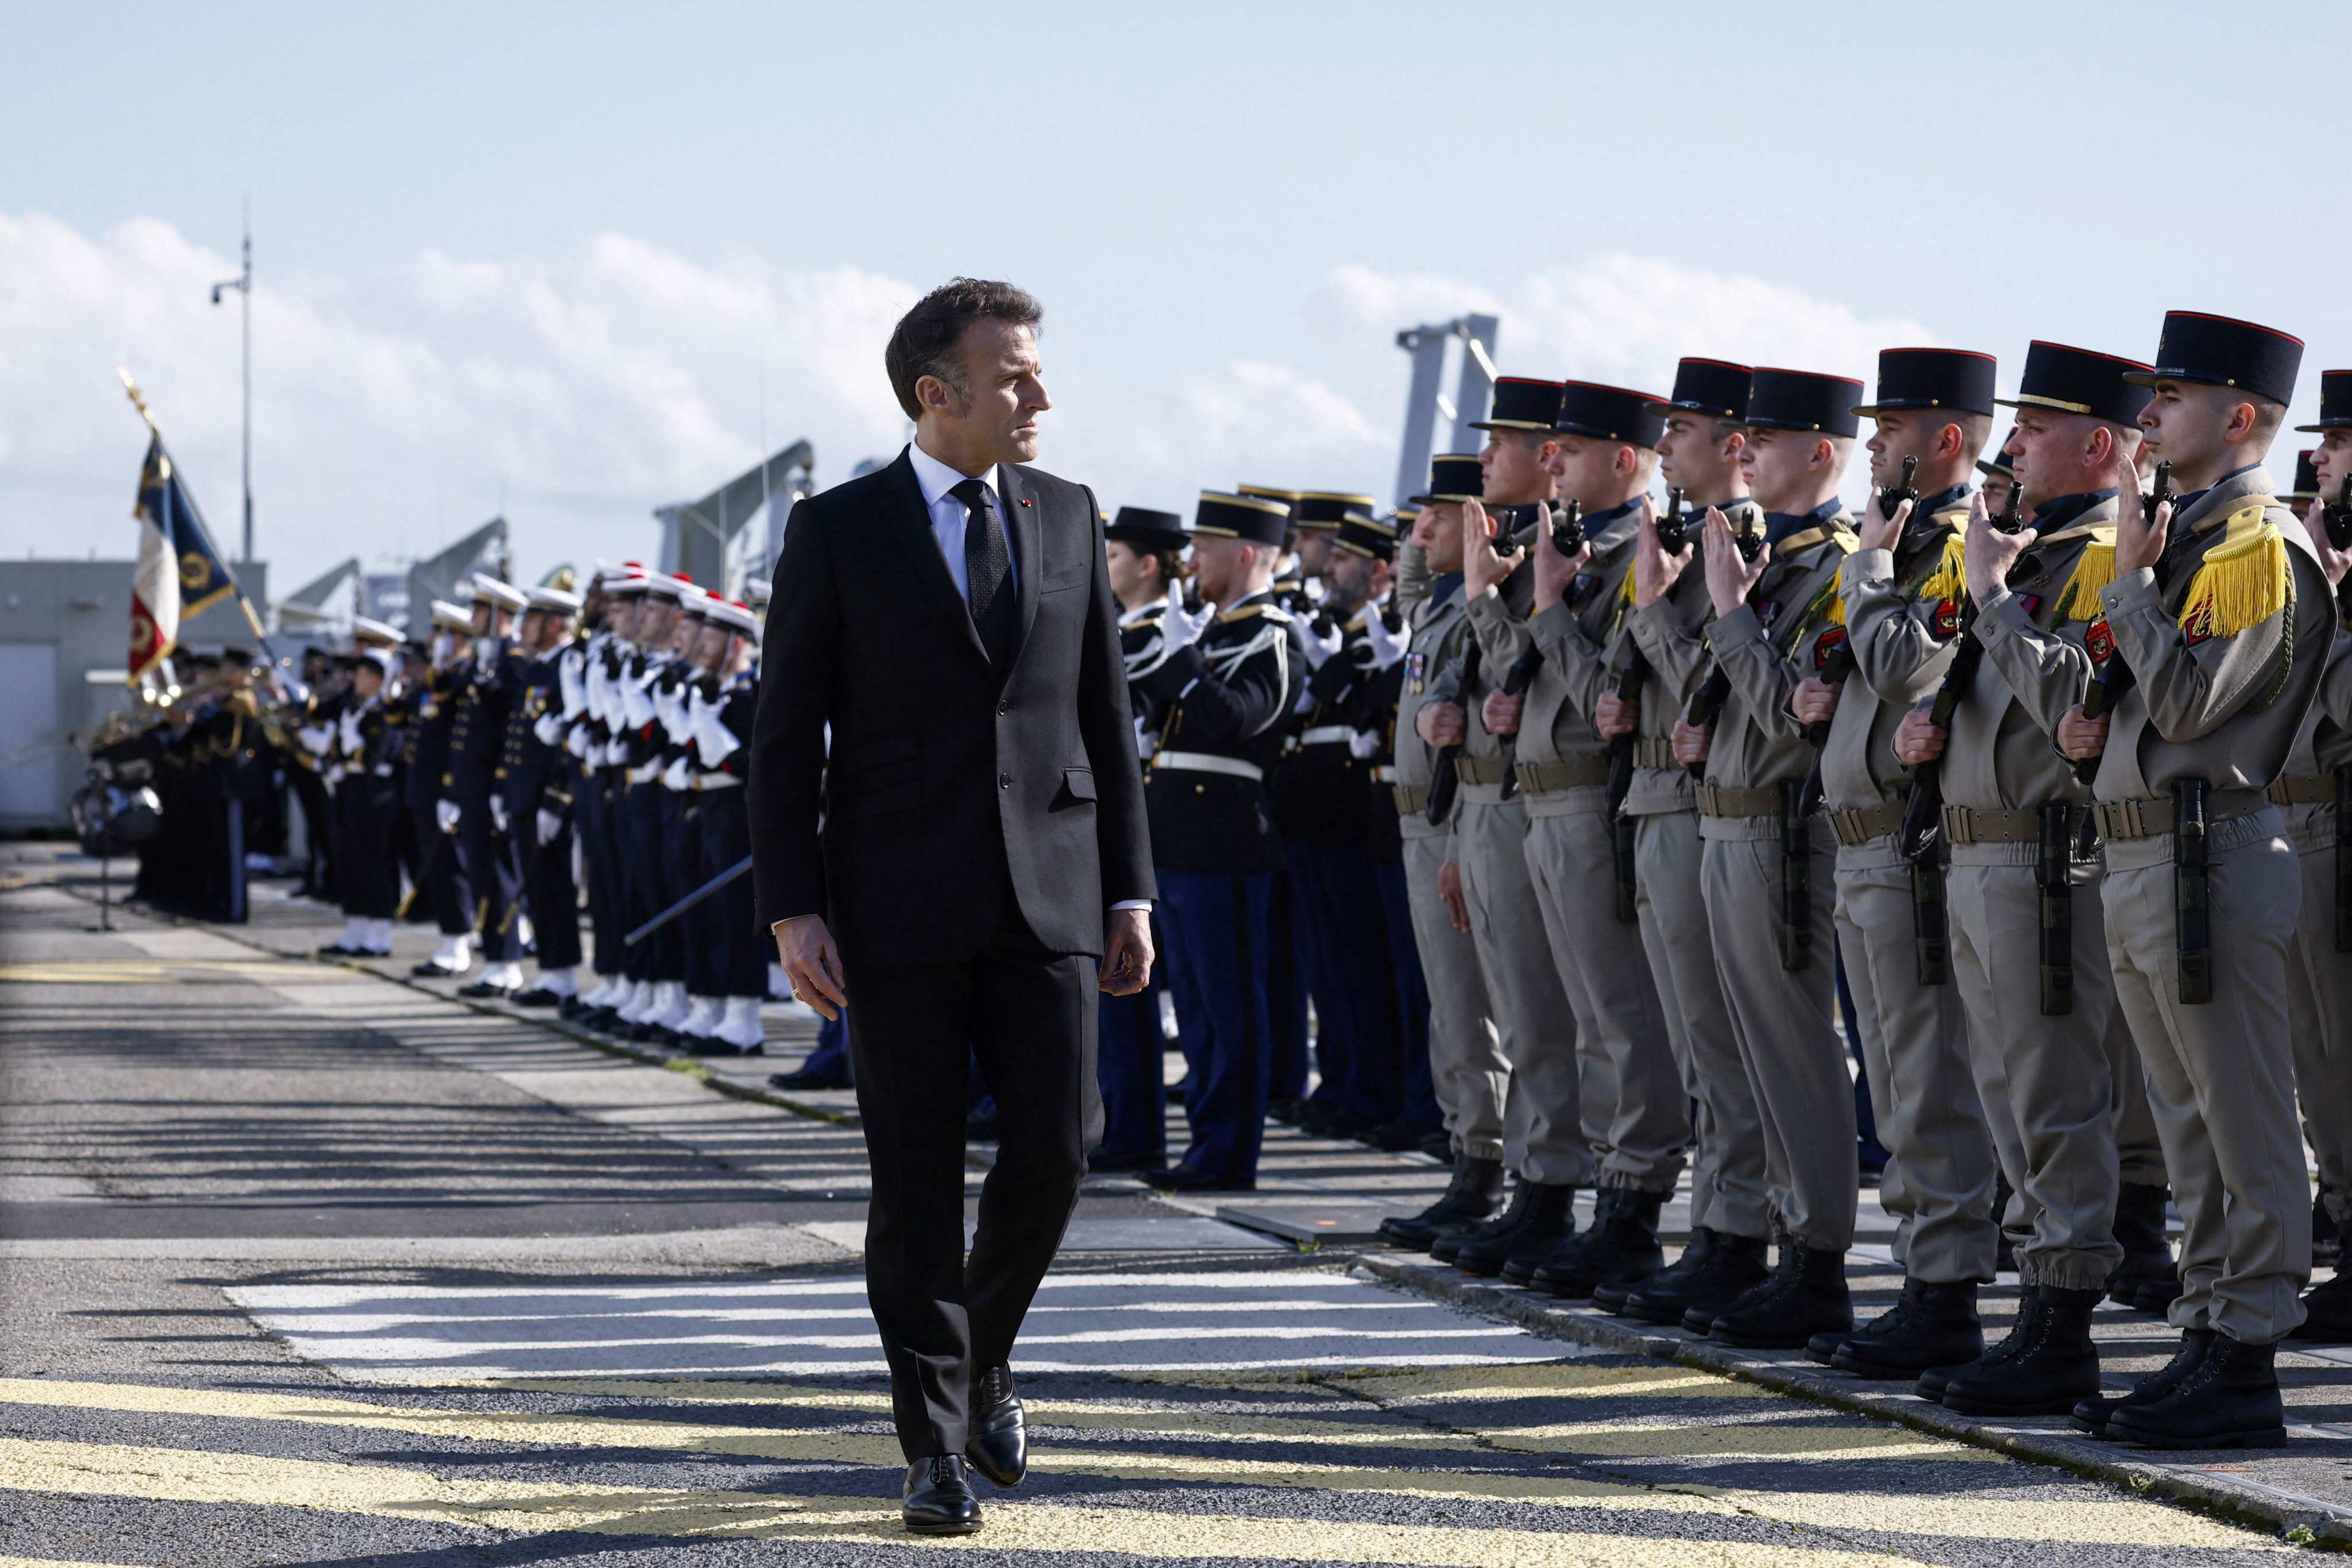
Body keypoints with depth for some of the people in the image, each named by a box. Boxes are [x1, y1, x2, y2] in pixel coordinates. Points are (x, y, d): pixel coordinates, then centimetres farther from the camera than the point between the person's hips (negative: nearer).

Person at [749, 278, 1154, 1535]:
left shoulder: (1065, 517, 10)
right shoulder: (838, 531, -1)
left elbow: (1103, 713, 13)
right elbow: (785, 734, -1)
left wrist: (1129, 890, 8)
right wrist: (792, 911, -9)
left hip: (1047, 893, 3)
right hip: (899, 900, -3)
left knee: (1054, 1146, -4)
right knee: (917, 1180, 0)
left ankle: (983, 1356, 23)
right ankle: (936, 1448, 8)